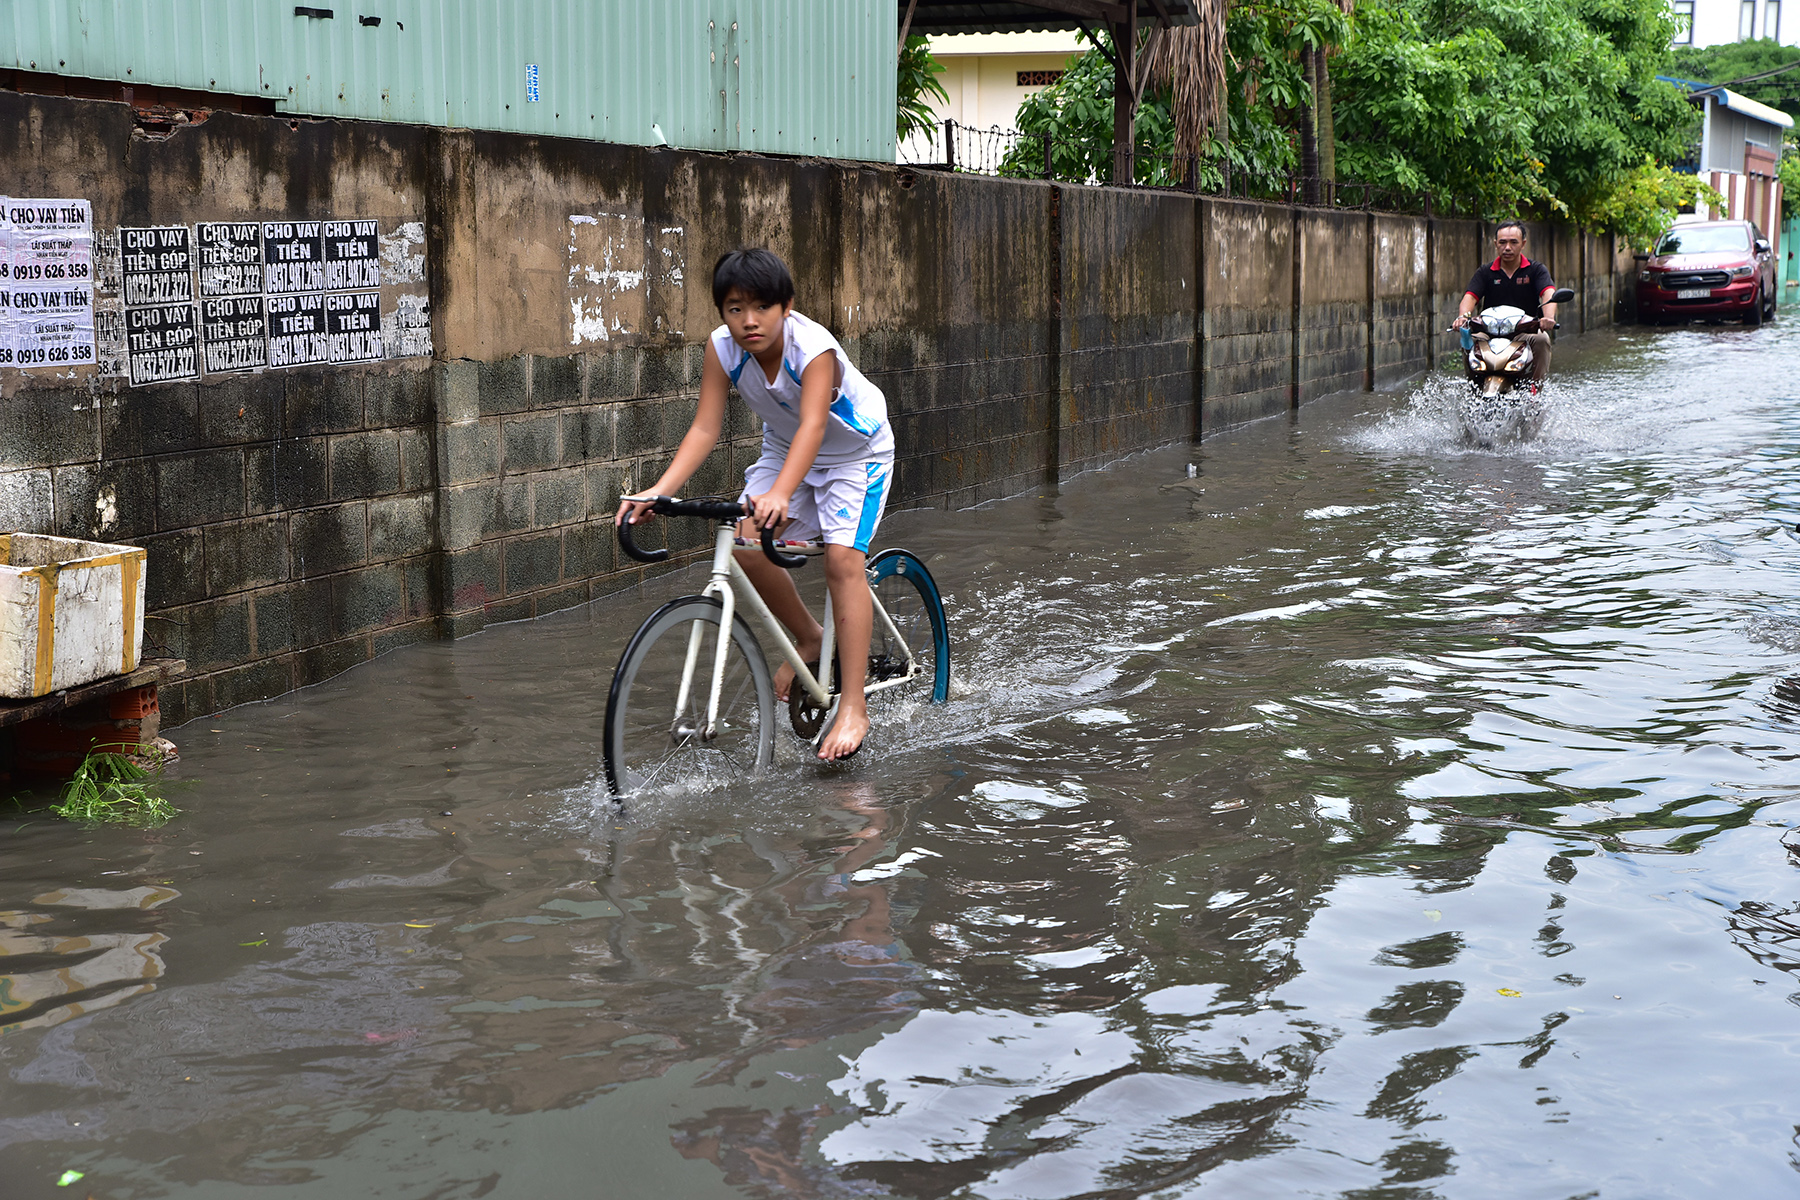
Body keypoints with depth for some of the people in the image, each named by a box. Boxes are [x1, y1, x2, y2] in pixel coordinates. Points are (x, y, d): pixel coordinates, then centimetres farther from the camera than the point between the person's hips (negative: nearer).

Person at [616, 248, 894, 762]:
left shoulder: (814, 348, -35)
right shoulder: (723, 348, -20)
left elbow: (814, 426, -48)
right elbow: (704, 429, -23)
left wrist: (779, 495, -64)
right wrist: (658, 491, -38)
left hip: (856, 452, -5)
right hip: (784, 449, 5)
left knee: (843, 557, -21)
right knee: (745, 543, -15)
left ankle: (853, 708, -19)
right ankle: (808, 637, 11)